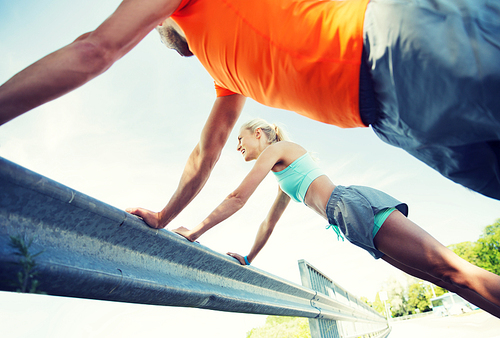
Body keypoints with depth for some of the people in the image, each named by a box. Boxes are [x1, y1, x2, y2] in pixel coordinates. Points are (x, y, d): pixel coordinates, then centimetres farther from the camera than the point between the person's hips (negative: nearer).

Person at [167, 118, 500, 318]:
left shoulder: (275, 148, 6)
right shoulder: (284, 180, 33)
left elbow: (238, 198, -1)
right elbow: (268, 225, 37)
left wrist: (194, 232, 4)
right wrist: (247, 259, 42)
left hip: (356, 204, -9)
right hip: (355, 223, 9)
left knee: (451, 270, -16)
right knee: (447, 278, 3)